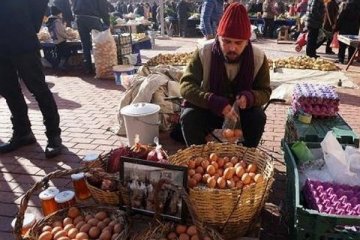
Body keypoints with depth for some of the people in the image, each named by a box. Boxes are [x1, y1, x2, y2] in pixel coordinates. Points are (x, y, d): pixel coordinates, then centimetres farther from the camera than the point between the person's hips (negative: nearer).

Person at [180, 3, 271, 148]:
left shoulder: (258, 57, -15)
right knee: (188, 117, -28)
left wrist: (250, 97, -32)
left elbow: (265, 91, -5)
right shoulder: (204, 53, -19)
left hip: (242, 110, 1)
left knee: (258, 118, -28)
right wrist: (215, 102, -42)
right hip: (209, 109, -1)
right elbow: (186, 86, -24)